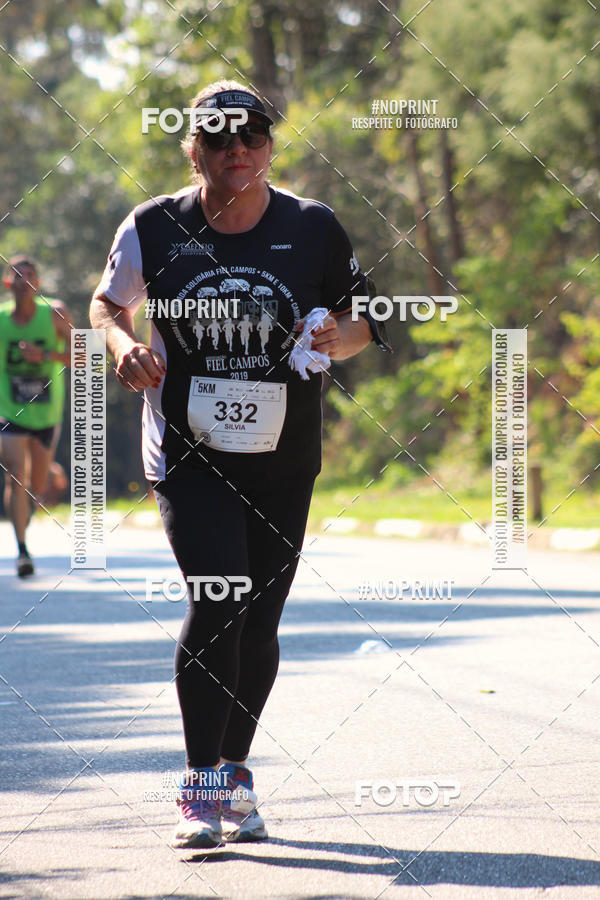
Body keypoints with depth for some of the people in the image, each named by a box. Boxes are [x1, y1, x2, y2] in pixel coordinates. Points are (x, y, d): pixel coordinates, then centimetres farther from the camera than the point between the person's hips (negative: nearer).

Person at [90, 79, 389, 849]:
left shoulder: (313, 229, -1)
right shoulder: (155, 228, -4)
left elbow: (361, 319, 10)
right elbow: (107, 303, 11)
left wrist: (338, 337, -13)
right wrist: (122, 344, -10)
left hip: (282, 461, 2)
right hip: (186, 455, -2)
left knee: (258, 623, 7)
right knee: (217, 596, -20)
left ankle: (234, 776, 28)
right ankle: (201, 786, -11)